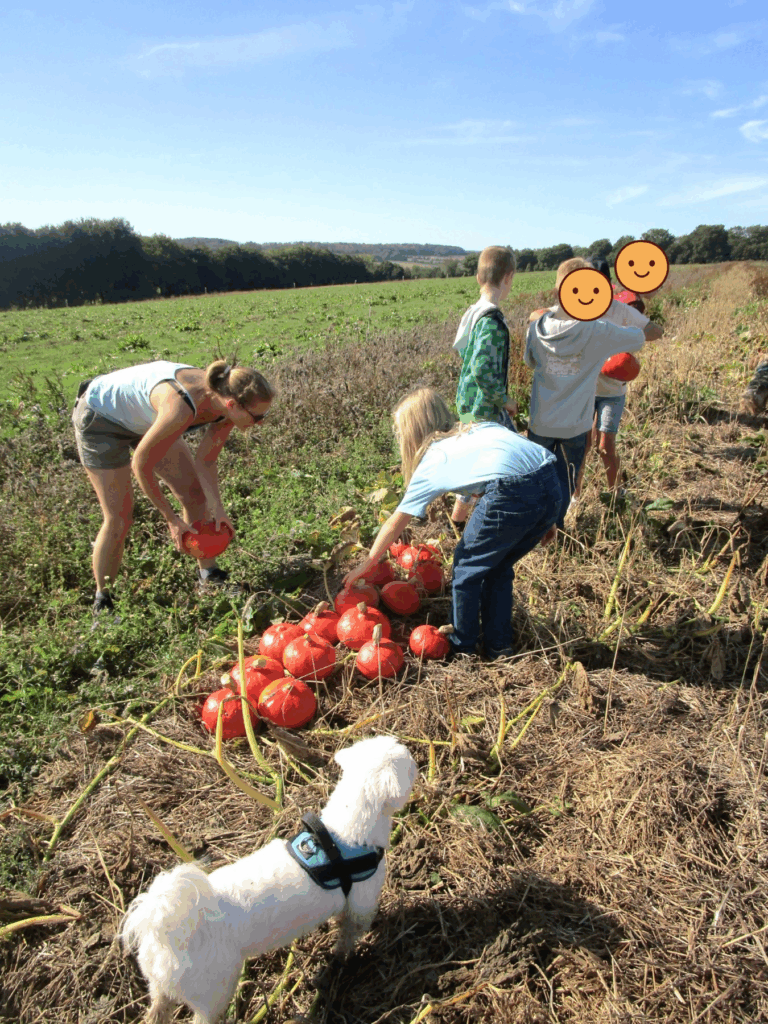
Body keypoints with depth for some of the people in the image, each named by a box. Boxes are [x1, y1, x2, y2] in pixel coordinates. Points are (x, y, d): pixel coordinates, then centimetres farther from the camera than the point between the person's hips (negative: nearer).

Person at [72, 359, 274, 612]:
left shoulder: (224, 403, -20)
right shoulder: (181, 409, -42)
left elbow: (205, 461, -5)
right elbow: (142, 465, -28)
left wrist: (217, 508, -15)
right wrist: (171, 518, -19)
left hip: (142, 418, 7)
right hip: (100, 419, -7)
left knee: (195, 494, 4)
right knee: (118, 517, -7)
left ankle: (210, 575, 19)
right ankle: (102, 602, 13)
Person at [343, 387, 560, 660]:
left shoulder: (432, 462, 16)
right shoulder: (481, 427, 30)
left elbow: (395, 524, 21)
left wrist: (367, 564, 31)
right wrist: (542, 520, 29)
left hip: (512, 497, -7)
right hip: (551, 487, 7)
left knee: (467, 568, 18)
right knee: (498, 567, 26)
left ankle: (462, 647, 31)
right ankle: (499, 646, 36)